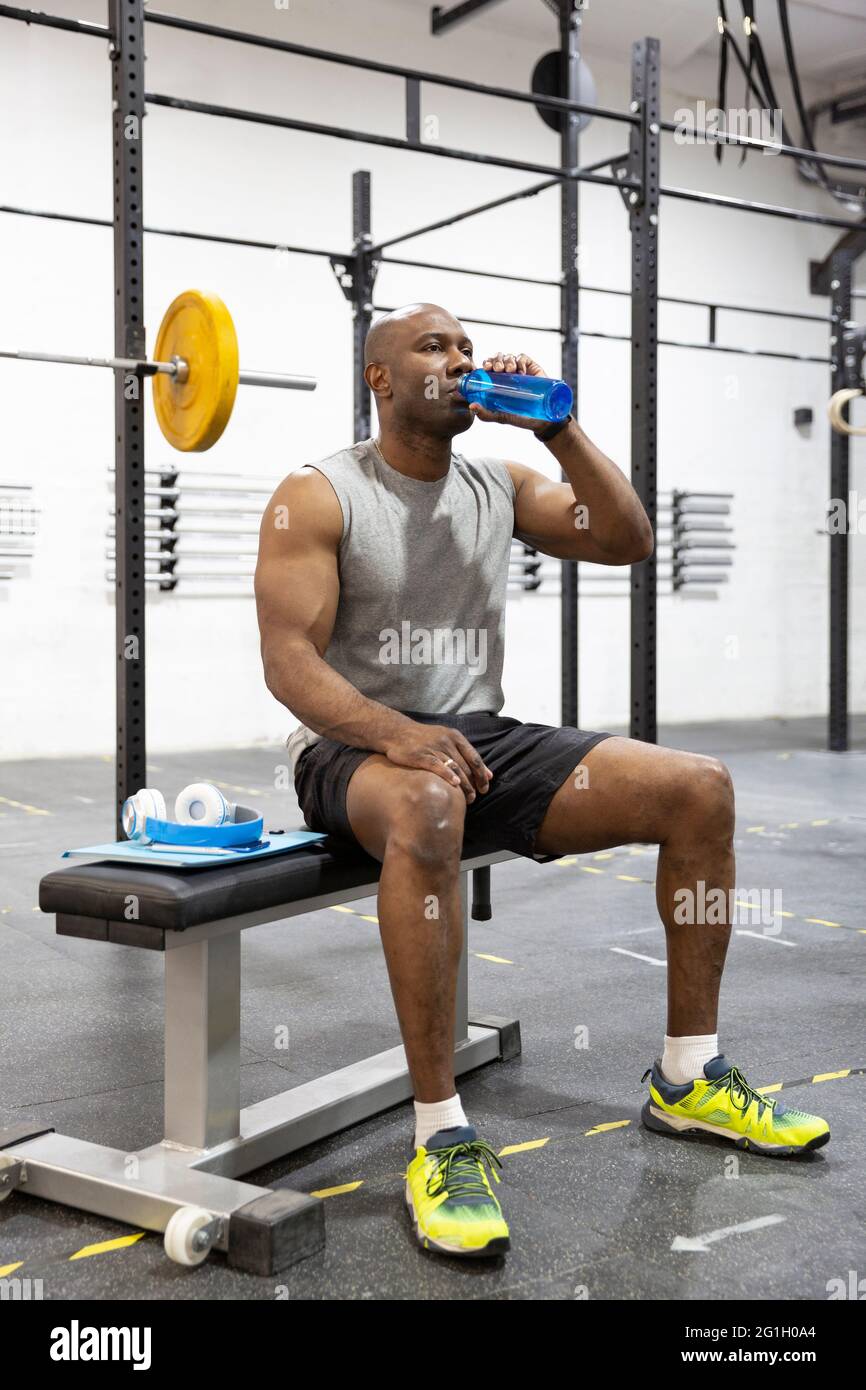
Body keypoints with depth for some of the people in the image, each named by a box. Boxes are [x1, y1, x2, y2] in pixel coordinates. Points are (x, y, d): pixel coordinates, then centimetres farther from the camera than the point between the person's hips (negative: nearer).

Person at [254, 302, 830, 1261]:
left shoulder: (501, 487, 10)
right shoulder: (318, 496, -7)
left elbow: (628, 543, 4)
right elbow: (289, 659, -16)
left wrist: (556, 430, -4)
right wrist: (396, 733, -33)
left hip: (484, 740, 6)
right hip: (357, 751, -6)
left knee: (700, 787, -9)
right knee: (429, 807, -43)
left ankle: (687, 1080, 2)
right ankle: (442, 1138, -34)